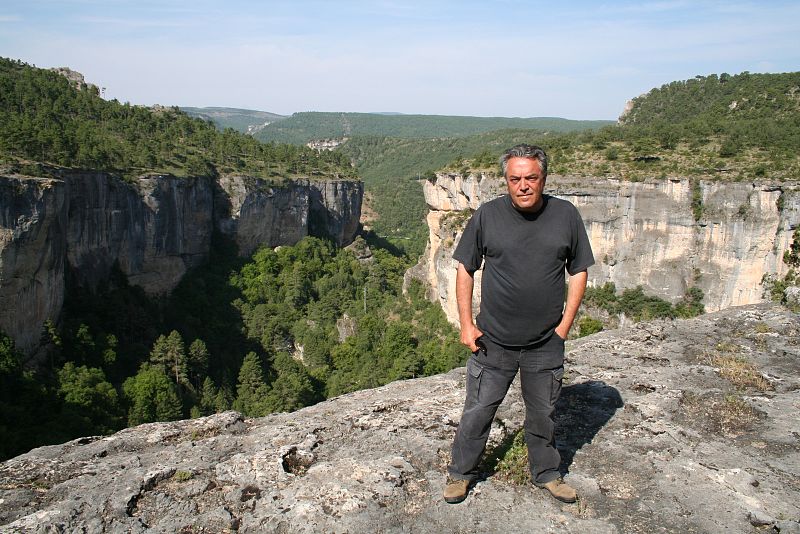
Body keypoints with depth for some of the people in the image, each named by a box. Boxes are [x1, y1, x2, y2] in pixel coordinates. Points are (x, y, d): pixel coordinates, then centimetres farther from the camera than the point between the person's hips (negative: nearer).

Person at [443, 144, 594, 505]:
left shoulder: (566, 216, -4)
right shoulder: (487, 215, -8)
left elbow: (579, 272, 4)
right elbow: (465, 268, -1)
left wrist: (565, 325, -2)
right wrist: (466, 323, -5)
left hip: (546, 344, 1)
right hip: (493, 341, -1)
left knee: (542, 414, 19)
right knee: (478, 412, 11)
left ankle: (546, 474, 42)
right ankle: (461, 473, 33)